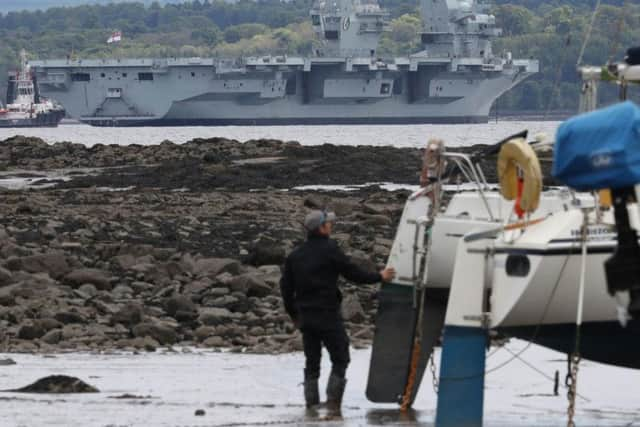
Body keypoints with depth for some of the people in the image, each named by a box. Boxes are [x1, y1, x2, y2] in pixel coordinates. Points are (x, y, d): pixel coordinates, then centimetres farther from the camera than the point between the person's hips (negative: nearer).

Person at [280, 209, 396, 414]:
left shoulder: (296, 255, 9)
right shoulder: (330, 250, -11)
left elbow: (286, 286, 12)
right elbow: (352, 273, -7)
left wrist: (293, 313, 23)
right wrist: (379, 277, 7)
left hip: (305, 317, 6)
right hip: (327, 315, -6)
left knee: (311, 362, 12)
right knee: (340, 359, 1)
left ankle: (311, 404, 9)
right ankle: (333, 401, -10)